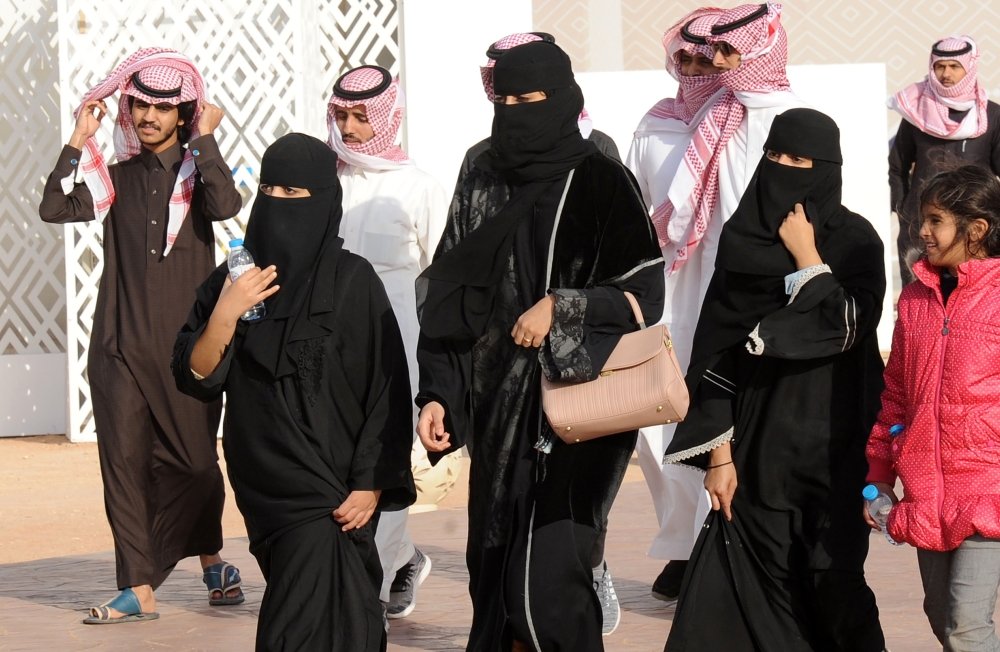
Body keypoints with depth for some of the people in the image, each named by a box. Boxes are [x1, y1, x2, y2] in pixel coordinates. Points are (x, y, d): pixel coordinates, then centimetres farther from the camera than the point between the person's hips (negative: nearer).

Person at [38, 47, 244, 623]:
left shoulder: (197, 170, 4)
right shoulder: (117, 176, 10)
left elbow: (225, 206, -18)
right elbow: (56, 208, -4)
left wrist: (205, 140, -11)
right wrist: (80, 141, -4)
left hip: (187, 342, -2)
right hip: (122, 343, 2)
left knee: (194, 460, 5)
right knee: (125, 460, -5)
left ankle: (213, 561, 30)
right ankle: (140, 591, -4)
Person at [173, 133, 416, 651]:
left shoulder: (352, 281, -7)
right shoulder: (233, 280, 4)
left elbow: (387, 388, -7)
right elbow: (195, 379, -1)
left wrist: (371, 484, -12)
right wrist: (225, 316, -17)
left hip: (330, 492, -4)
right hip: (262, 487, 4)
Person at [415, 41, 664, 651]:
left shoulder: (602, 183, -3)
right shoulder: (482, 188, 10)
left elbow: (644, 292, -6)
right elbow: (445, 301, 11)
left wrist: (559, 309, -16)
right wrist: (437, 393, 3)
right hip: (498, 410, 5)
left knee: (546, 582, -13)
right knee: (494, 574, 5)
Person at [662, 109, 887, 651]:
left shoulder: (855, 240, -3)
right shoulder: (740, 236, 4)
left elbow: (846, 327, -16)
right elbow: (716, 349, 2)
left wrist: (806, 257, -12)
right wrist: (718, 451, -4)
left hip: (831, 443, -3)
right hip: (756, 438, 3)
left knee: (832, 583, -2)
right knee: (758, 582, 0)